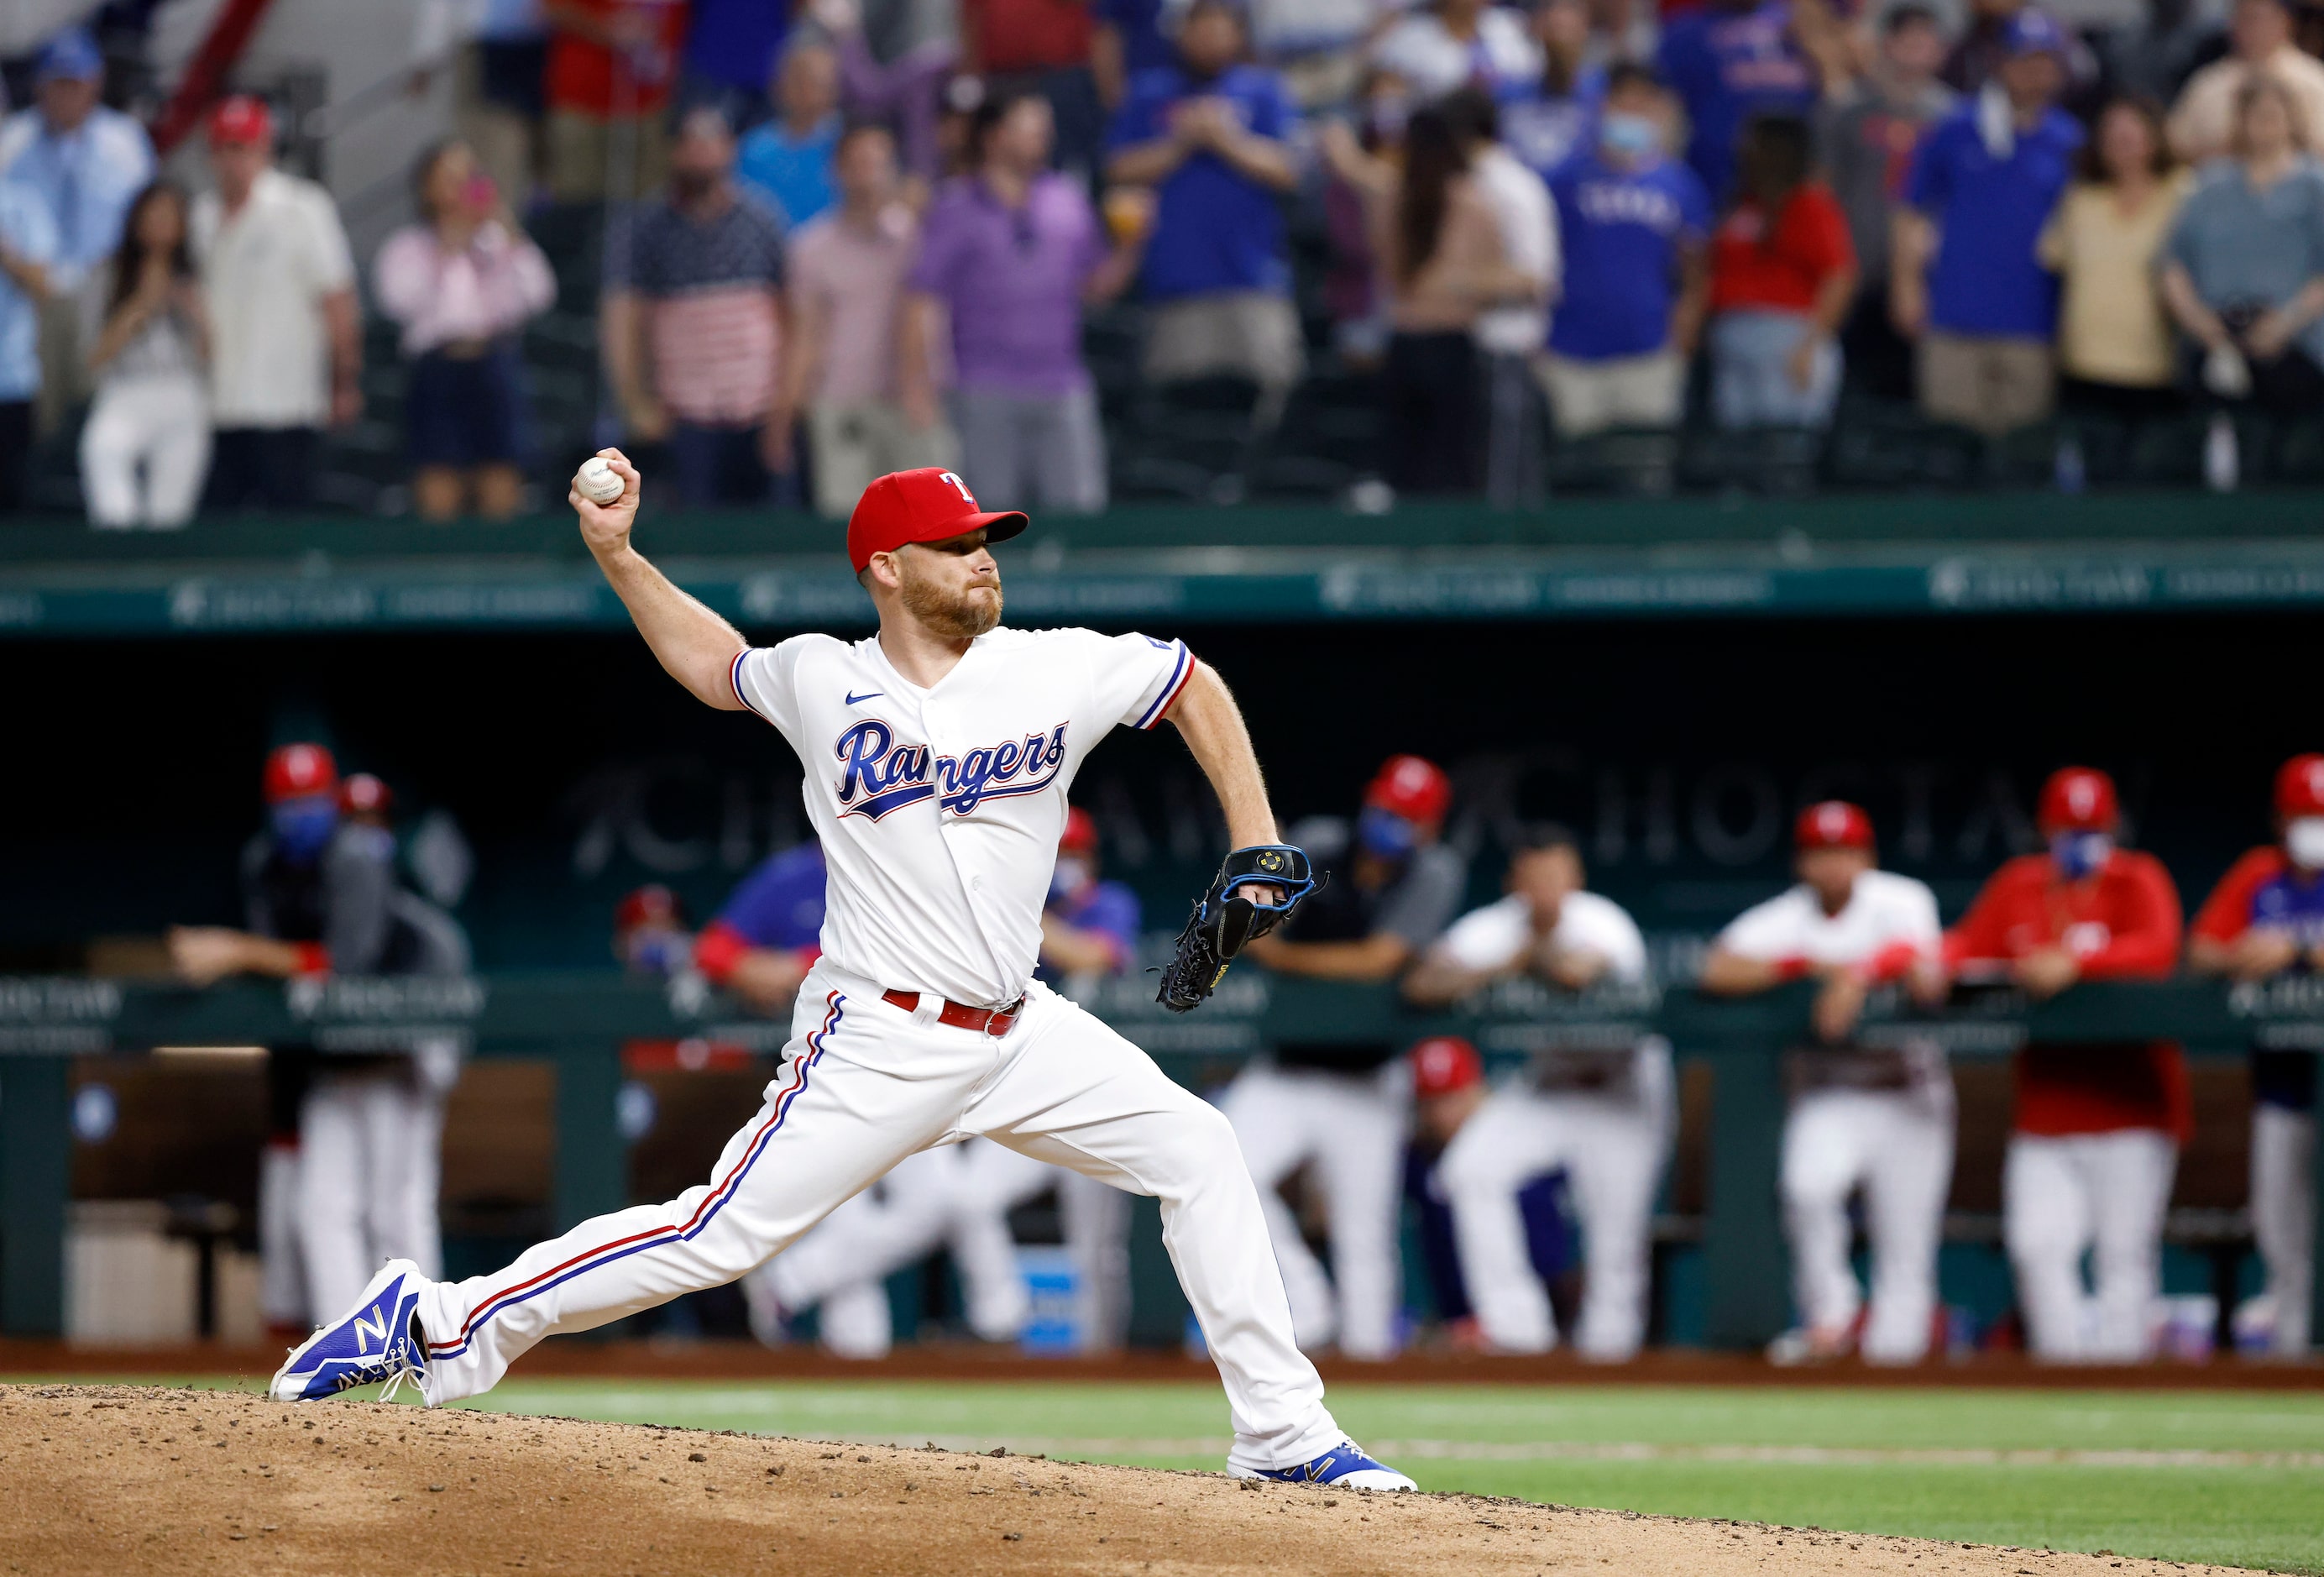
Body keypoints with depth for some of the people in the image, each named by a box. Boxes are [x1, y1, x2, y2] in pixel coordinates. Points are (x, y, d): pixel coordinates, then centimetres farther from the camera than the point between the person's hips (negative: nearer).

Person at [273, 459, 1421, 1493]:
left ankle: (1282, 1435, 7)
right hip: (879, 1044, -4)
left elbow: (1196, 688, 13)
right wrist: (615, 556, 6)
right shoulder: (821, 684, -4)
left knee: (1199, 1157, -1)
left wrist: (1256, 847, 7)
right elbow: (712, 661, 17)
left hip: (1018, 1032, 4)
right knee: (721, 1236, -12)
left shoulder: (1059, 672, -2)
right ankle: (446, 1322, -3)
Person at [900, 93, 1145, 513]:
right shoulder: (957, 209, 2)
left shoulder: (1066, 202, 13)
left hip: (1062, 388, 3)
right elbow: (921, 304, -1)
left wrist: (1129, 247, 1)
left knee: (1080, 503, -6)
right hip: (987, 395, -3)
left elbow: (1097, 285, 20)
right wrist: (917, 386, -8)